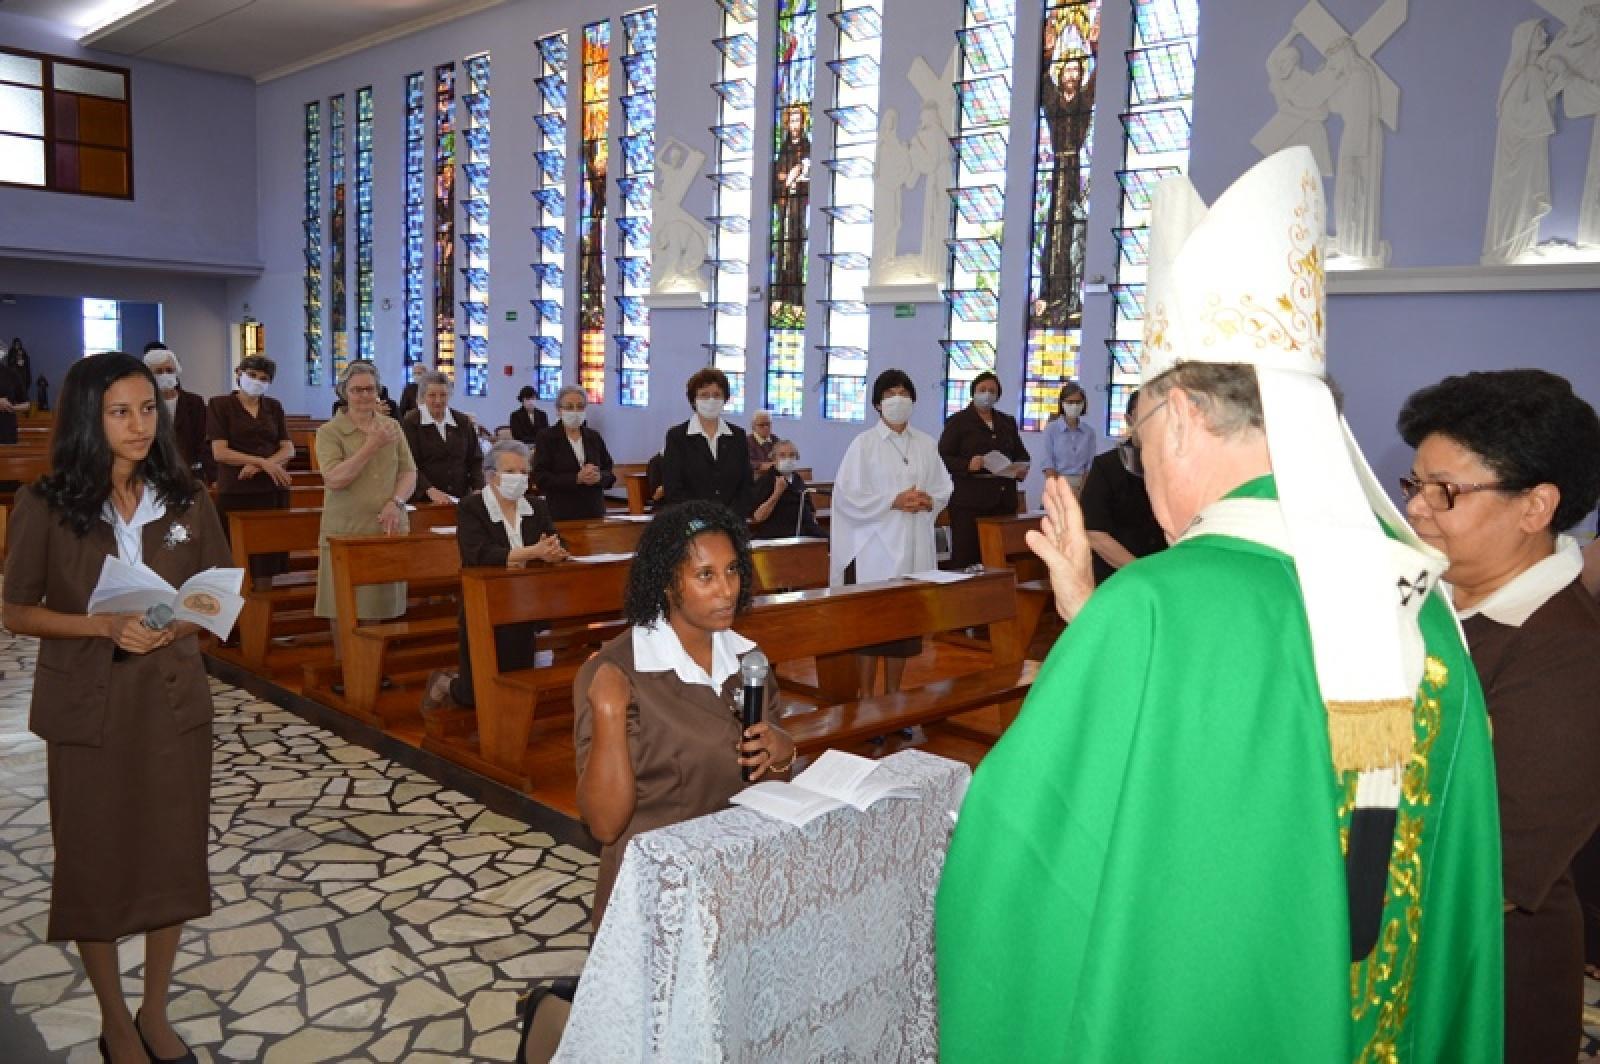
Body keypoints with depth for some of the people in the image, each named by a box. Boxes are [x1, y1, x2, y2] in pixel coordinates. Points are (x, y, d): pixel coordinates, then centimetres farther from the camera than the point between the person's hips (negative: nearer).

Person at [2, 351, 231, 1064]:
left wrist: (177, 625, -14)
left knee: (174, 853, 10)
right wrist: (103, 626, -18)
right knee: (94, 859, 10)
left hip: (172, 698, 2)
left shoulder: (185, 502, 0)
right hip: (87, 705, -2)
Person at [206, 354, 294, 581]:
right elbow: (219, 453, -9)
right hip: (235, 492, -3)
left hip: (272, 490, 3)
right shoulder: (219, 405, 0)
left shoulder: (274, 406, 12)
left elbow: (288, 450, 4)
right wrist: (264, 462, -15)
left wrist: (258, 466, -14)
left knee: (268, 554, 3)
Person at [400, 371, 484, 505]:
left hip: (460, 500, 3)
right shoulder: (410, 423, 0)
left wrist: (478, 489, -5)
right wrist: (430, 490, -22)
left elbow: (475, 460, 12)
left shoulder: (463, 422, 12)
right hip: (423, 501, -3)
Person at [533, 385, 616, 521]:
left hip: (595, 512, 4)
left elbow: (610, 475, 11)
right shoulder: (546, 437, 0)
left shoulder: (594, 437, 11)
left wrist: (599, 477, -12)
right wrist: (577, 478, -18)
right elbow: (540, 478, -9)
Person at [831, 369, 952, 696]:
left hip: (914, 545, 4)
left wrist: (929, 501, -8)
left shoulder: (926, 444, 9)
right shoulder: (863, 443, -4)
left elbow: (944, 488, 14)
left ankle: (893, 693, 21)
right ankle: (866, 696, 10)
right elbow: (847, 495, -9)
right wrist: (893, 502, -15)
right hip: (875, 546, -4)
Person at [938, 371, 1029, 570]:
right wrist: (967, 465, -21)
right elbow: (943, 457, -4)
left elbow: (1021, 454, 27)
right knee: (965, 557, -8)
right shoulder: (958, 421, 3)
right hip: (969, 502, -5)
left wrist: (1022, 468, 4)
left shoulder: (1008, 422, 20)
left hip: (1004, 502, 5)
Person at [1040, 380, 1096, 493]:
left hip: (1083, 485, 2)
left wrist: (1080, 490, -9)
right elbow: (1048, 466, -4)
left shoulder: (1089, 431, 6)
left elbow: (1090, 466, 5)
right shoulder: (1051, 429, 0)